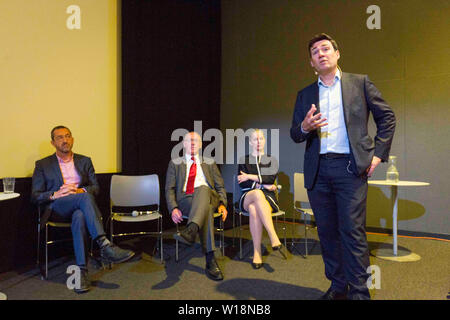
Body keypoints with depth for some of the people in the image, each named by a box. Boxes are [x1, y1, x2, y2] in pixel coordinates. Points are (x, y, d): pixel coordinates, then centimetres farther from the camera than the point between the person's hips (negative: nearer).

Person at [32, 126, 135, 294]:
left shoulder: (85, 161, 20)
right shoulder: (42, 165, 14)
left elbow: (95, 188, 13)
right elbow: (35, 196, 7)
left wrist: (80, 190, -9)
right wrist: (55, 195, -14)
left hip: (80, 207, 2)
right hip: (57, 209, -2)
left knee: (79, 217, -38)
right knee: (84, 198, -36)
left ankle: (82, 271, -39)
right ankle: (105, 245, -47)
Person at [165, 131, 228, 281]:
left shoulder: (209, 163, 27)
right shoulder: (175, 163, 22)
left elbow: (220, 186, 19)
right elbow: (170, 189, 11)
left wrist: (222, 204, -2)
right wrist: (173, 208, -9)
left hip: (208, 197, 1)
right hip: (185, 200, -1)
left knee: (202, 189, -38)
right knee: (206, 210, -38)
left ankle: (190, 231, -59)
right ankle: (210, 260, -47)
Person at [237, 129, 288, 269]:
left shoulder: (272, 160, 18)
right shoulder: (244, 160, 18)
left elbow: (271, 178, -3)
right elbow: (241, 184, 3)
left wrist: (251, 177, -6)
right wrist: (262, 185, -6)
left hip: (267, 197, 0)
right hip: (248, 197, 0)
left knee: (254, 210, -38)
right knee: (258, 193, -39)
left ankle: (257, 253, -37)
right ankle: (274, 239, -45)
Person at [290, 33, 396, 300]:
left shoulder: (360, 83, 9)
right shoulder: (305, 95, 15)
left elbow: (387, 117, 10)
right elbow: (295, 135, 12)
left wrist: (378, 153, 1)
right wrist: (304, 127, -11)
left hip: (350, 167, -3)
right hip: (318, 170, 3)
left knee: (353, 231, -5)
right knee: (327, 231, 8)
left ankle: (358, 290, 7)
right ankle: (338, 286, 21)